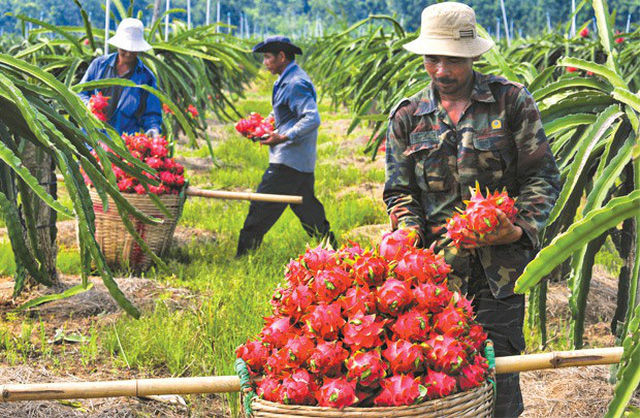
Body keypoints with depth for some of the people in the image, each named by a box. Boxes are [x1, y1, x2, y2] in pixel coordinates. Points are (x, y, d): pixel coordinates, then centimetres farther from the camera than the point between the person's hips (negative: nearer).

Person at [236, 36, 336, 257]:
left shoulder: (295, 83, -16)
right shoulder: (288, 80, 16)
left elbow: (312, 119, -25)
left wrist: (283, 137, -26)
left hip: (288, 162, -10)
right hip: (302, 162, 10)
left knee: (261, 208, -6)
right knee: (308, 209, 14)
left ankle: (244, 255, -2)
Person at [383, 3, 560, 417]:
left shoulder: (512, 101, 3)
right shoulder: (407, 117, 10)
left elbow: (543, 177, 2)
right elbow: (399, 189, 11)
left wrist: (520, 229, -14)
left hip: (500, 263, -2)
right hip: (436, 267, 2)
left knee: (497, 376, -3)